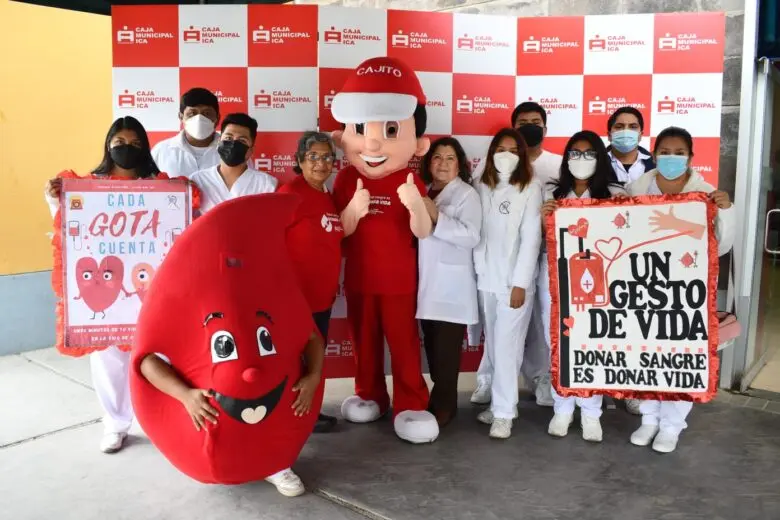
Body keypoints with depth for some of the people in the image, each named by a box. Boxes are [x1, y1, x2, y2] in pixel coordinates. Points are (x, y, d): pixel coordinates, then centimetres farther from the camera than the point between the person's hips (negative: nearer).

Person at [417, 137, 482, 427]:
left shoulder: (467, 195, -4)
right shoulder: (422, 192, 14)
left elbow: (471, 236, -18)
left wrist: (437, 217, -20)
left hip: (452, 287, -6)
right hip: (427, 283, 6)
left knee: (446, 351, -2)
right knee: (432, 348, 11)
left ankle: (443, 406, 10)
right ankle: (440, 399, 24)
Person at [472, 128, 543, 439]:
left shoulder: (531, 187, -3)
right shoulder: (482, 187, 9)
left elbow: (531, 238, -9)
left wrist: (520, 282, -13)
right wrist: (478, 270, 1)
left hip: (515, 280, -4)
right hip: (486, 277, 4)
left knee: (507, 345, -4)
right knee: (492, 344, 10)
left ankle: (504, 413, 4)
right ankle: (498, 402, 23)